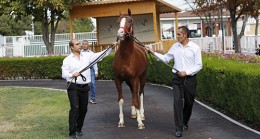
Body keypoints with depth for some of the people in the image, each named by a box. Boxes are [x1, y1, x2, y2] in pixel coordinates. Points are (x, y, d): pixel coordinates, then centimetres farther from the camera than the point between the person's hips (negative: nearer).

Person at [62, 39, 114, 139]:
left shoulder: (87, 56, 7)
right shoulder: (67, 60, -2)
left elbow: (100, 55, 3)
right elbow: (64, 74, -6)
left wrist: (111, 48, -5)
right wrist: (72, 75, -25)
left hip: (84, 87, 4)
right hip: (73, 87, -4)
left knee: (83, 109, 10)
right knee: (74, 108, -12)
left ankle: (78, 129, 28)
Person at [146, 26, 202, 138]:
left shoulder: (195, 48, -4)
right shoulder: (175, 46, 5)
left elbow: (199, 65, -5)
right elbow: (166, 58, 15)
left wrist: (186, 72, -15)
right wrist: (154, 53, 6)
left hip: (190, 78, -1)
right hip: (177, 78, 1)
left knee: (189, 103, 10)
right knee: (177, 101, -12)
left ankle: (185, 123, 35)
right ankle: (179, 128, -8)